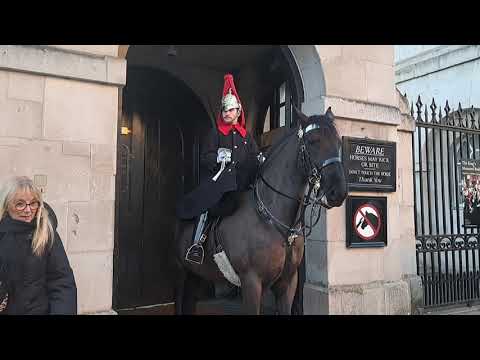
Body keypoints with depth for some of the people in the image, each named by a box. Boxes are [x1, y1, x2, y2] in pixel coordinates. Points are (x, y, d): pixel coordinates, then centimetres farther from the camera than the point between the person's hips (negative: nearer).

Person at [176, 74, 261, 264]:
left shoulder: (246, 136, 23)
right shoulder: (214, 133, 13)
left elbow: (255, 156, 19)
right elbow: (204, 158, 3)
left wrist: (259, 160, -5)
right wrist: (217, 157, -19)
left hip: (242, 182, 4)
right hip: (217, 180, -4)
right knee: (206, 204, -27)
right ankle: (197, 243, -23)